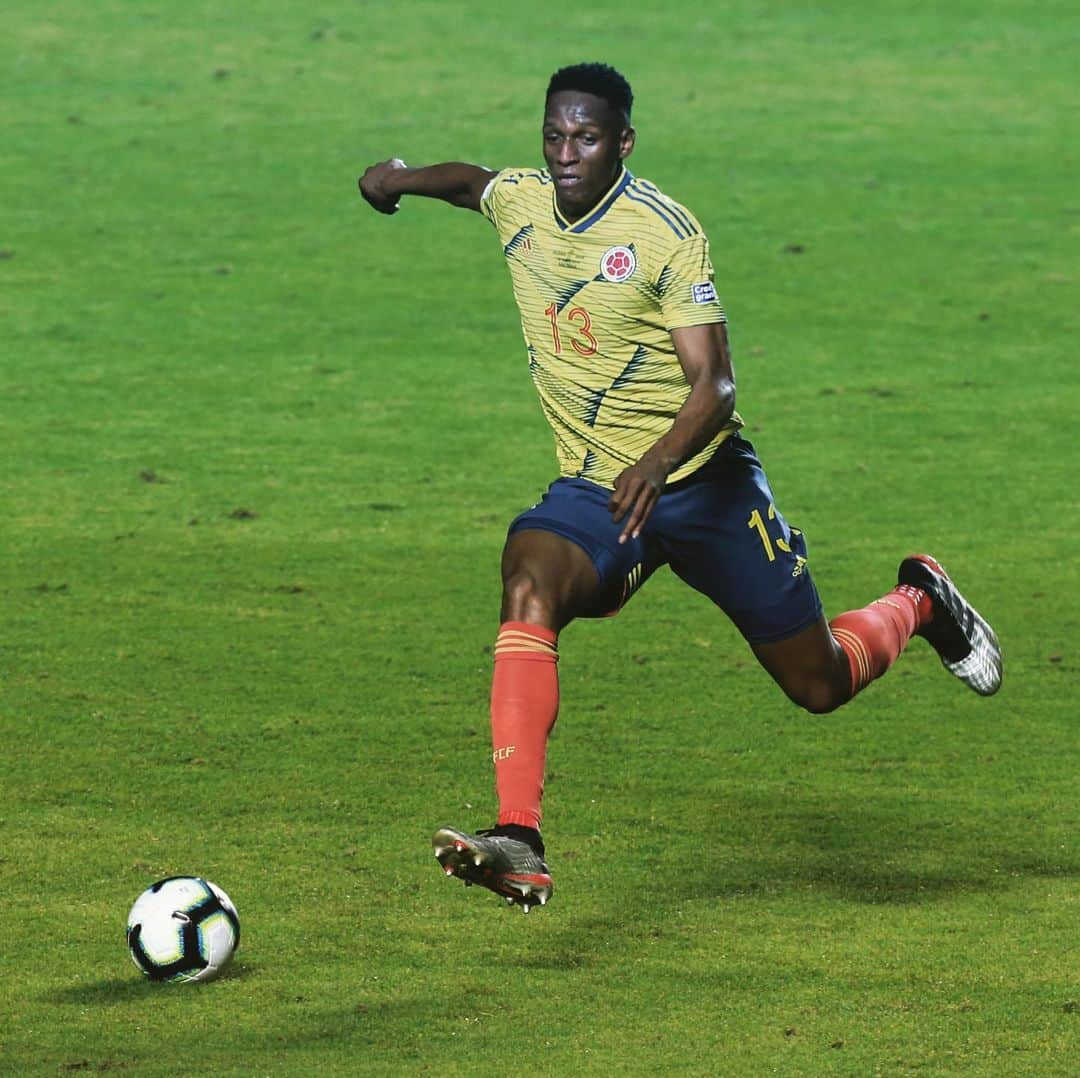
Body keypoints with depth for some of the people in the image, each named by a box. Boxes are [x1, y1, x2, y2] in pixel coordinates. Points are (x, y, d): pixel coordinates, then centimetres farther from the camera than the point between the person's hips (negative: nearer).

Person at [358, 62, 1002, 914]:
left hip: (703, 482, -4)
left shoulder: (666, 233, -18)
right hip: (593, 490, 4)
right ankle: (520, 843, -39)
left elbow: (716, 387, -24)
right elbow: (472, 180, 27)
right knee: (528, 590, -30)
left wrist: (657, 461, -41)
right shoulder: (520, 202, -1)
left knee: (819, 684, 5)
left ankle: (920, 603, 41)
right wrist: (401, 179, 10)